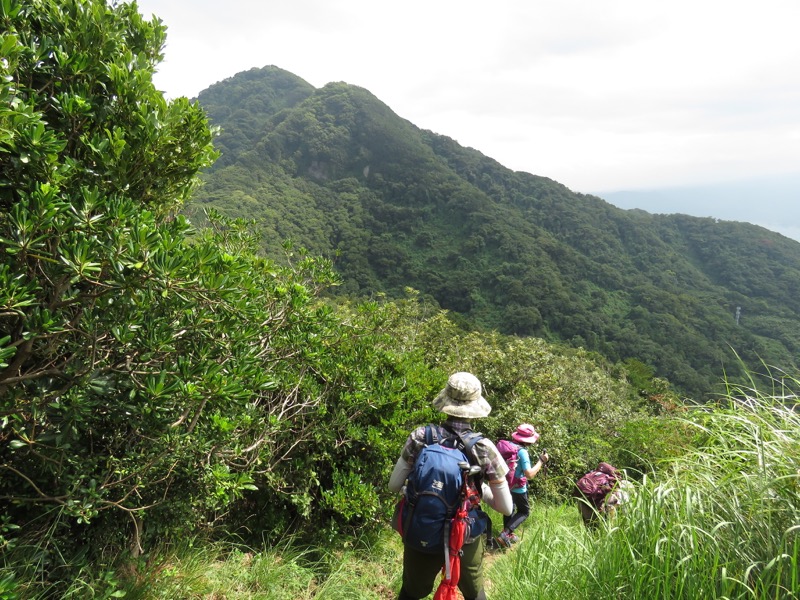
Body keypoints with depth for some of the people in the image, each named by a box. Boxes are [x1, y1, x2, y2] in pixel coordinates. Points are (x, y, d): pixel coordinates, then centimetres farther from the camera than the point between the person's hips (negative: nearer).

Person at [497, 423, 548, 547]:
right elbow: (529, 474, -27)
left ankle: (509, 534, 39)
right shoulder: (522, 452, -26)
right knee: (524, 511, 13)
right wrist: (541, 461, -18)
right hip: (518, 488, -7)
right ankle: (505, 533, -2)